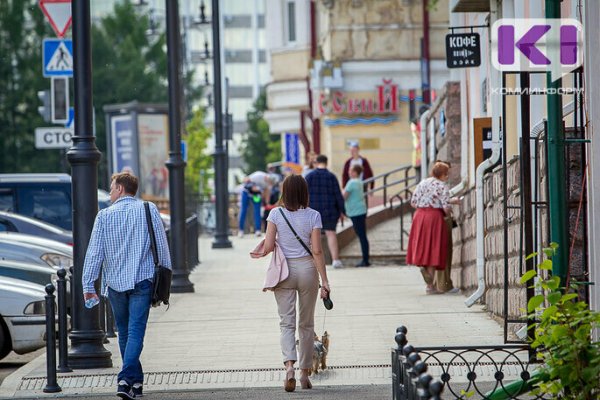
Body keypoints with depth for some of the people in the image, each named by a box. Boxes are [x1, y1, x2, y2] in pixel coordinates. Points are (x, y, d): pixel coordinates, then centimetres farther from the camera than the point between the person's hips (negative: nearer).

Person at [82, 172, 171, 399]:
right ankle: (126, 380, -22)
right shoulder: (149, 211, 0)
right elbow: (162, 247, 1)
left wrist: (88, 285, 2)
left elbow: (94, 252, -1)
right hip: (142, 280, -1)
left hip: (115, 283, 1)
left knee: (124, 333, 15)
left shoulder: (104, 216, 0)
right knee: (136, 332, -6)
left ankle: (135, 381, 22)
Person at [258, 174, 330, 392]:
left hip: (284, 271, 0)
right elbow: (317, 251, -9)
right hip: (307, 269, 0)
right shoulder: (313, 216, -5)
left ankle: (289, 366, -23)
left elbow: (268, 247, -9)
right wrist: (324, 280, -7)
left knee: (287, 322, 1)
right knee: (306, 324, 13)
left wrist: (265, 248, 15)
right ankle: (305, 372, 19)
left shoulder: (276, 214, -5)